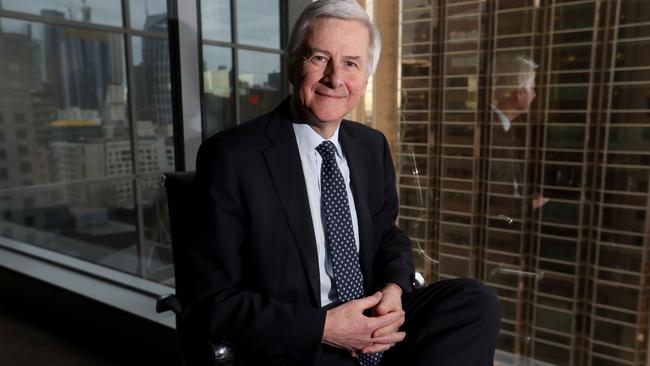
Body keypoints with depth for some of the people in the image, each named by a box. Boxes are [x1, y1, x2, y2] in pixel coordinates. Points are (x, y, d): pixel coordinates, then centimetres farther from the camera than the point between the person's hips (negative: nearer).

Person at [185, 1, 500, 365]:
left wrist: (394, 289, -9)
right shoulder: (232, 156, -14)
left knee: (476, 301, -16)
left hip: (373, 323, 6)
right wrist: (322, 327, -20)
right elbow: (211, 301, -12)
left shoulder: (373, 147, 4)